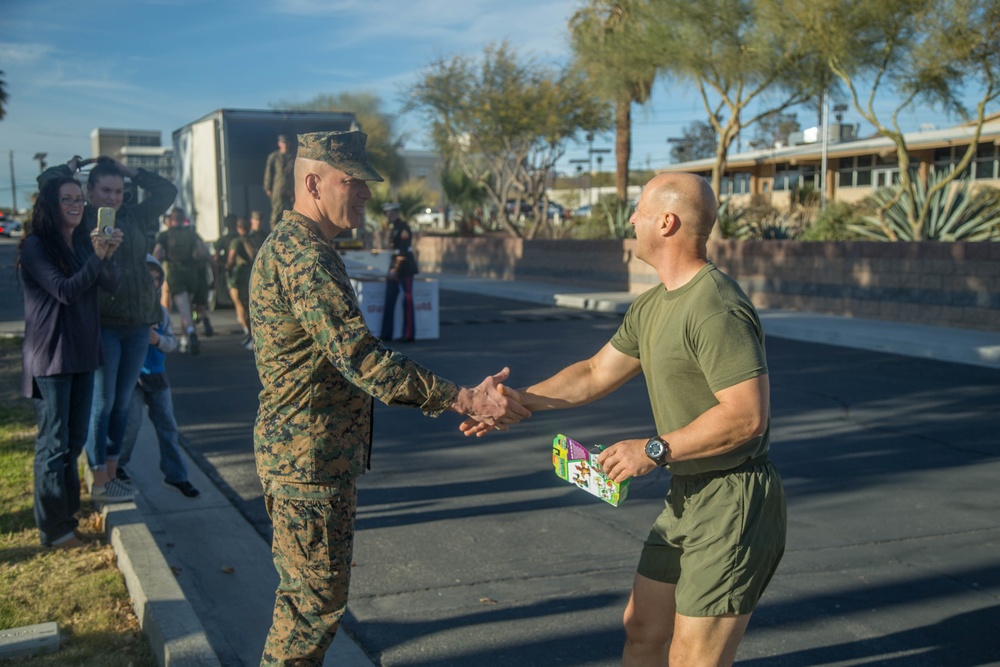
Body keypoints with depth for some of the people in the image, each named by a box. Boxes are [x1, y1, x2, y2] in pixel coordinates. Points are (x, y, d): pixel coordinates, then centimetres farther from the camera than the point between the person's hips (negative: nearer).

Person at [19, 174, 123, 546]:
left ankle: (68, 512, 27)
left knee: (75, 439, 15)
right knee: (54, 443, -4)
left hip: (83, 352, 7)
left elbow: (112, 286, -2)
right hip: (50, 356, -7)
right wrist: (97, 257, -28)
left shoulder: (84, 242, 10)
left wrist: (108, 255, -21)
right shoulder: (35, 247, -9)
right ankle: (54, 529, 4)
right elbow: (64, 290, -19)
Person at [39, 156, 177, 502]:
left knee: (122, 402, 10)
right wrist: (72, 165, 10)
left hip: (138, 325, 5)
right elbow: (48, 181, -8)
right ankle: (99, 479, 8)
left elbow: (166, 191, 22)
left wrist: (129, 171, 18)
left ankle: (112, 472, 19)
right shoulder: (80, 220, 1)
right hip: (100, 325, -5)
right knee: (102, 402, -2)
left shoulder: (134, 217, 14)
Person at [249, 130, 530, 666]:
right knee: (316, 599, 1)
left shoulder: (291, 245, 14)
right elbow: (362, 359, -29)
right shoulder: (304, 255, -22)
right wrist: (465, 401, -28)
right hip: (308, 458, -11)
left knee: (306, 591, 22)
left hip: (306, 454, 11)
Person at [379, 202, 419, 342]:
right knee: (389, 300, 8)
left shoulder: (403, 228, -13)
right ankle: (386, 333, 13)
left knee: (407, 300, -4)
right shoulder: (393, 227, 15)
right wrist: (392, 268, 14)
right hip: (395, 268, 9)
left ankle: (409, 334, 1)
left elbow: (404, 251, -19)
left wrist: (396, 270, -20)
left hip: (405, 269, -9)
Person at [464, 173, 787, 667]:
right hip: (686, 497, 10)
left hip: (733, 502, -9)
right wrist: (521, 400, 8)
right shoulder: (652, 306, 9)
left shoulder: (716, 310, -23)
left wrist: (655, 450, -22)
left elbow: (748, 415, -27)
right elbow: (595, 374, 17)